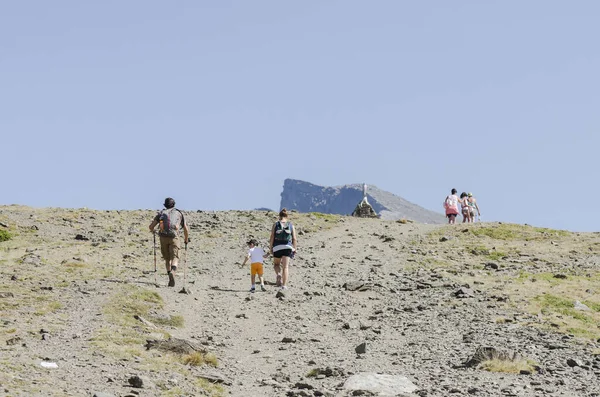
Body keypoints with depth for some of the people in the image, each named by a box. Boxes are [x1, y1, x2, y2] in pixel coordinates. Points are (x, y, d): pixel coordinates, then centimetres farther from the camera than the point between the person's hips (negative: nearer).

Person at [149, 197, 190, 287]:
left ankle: (171, 279, 13)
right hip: (174, 237, -2)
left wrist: (152, 231, 36)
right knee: (175, 259, -8)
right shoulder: (179, 213, 19)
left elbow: (151, 226, 13)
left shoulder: (161, 213, 20)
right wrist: (186, 241, 27)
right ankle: (172, 272, -38)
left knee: (167, 259, 18)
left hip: (163, 237, 2)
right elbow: (186, 229, 14)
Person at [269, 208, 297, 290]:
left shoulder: (275, 225, 4)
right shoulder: (291, 225, 7)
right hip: (288, 247, 0)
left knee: (276, 264, 20)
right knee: (285, 267, -1)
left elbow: (272, 238, -1)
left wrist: (271, 248, 6)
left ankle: (278, 274, -10)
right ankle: (284, 285, -11)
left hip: (277, 247, 0)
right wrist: (295, 249, 9)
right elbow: (294, 239, 2)